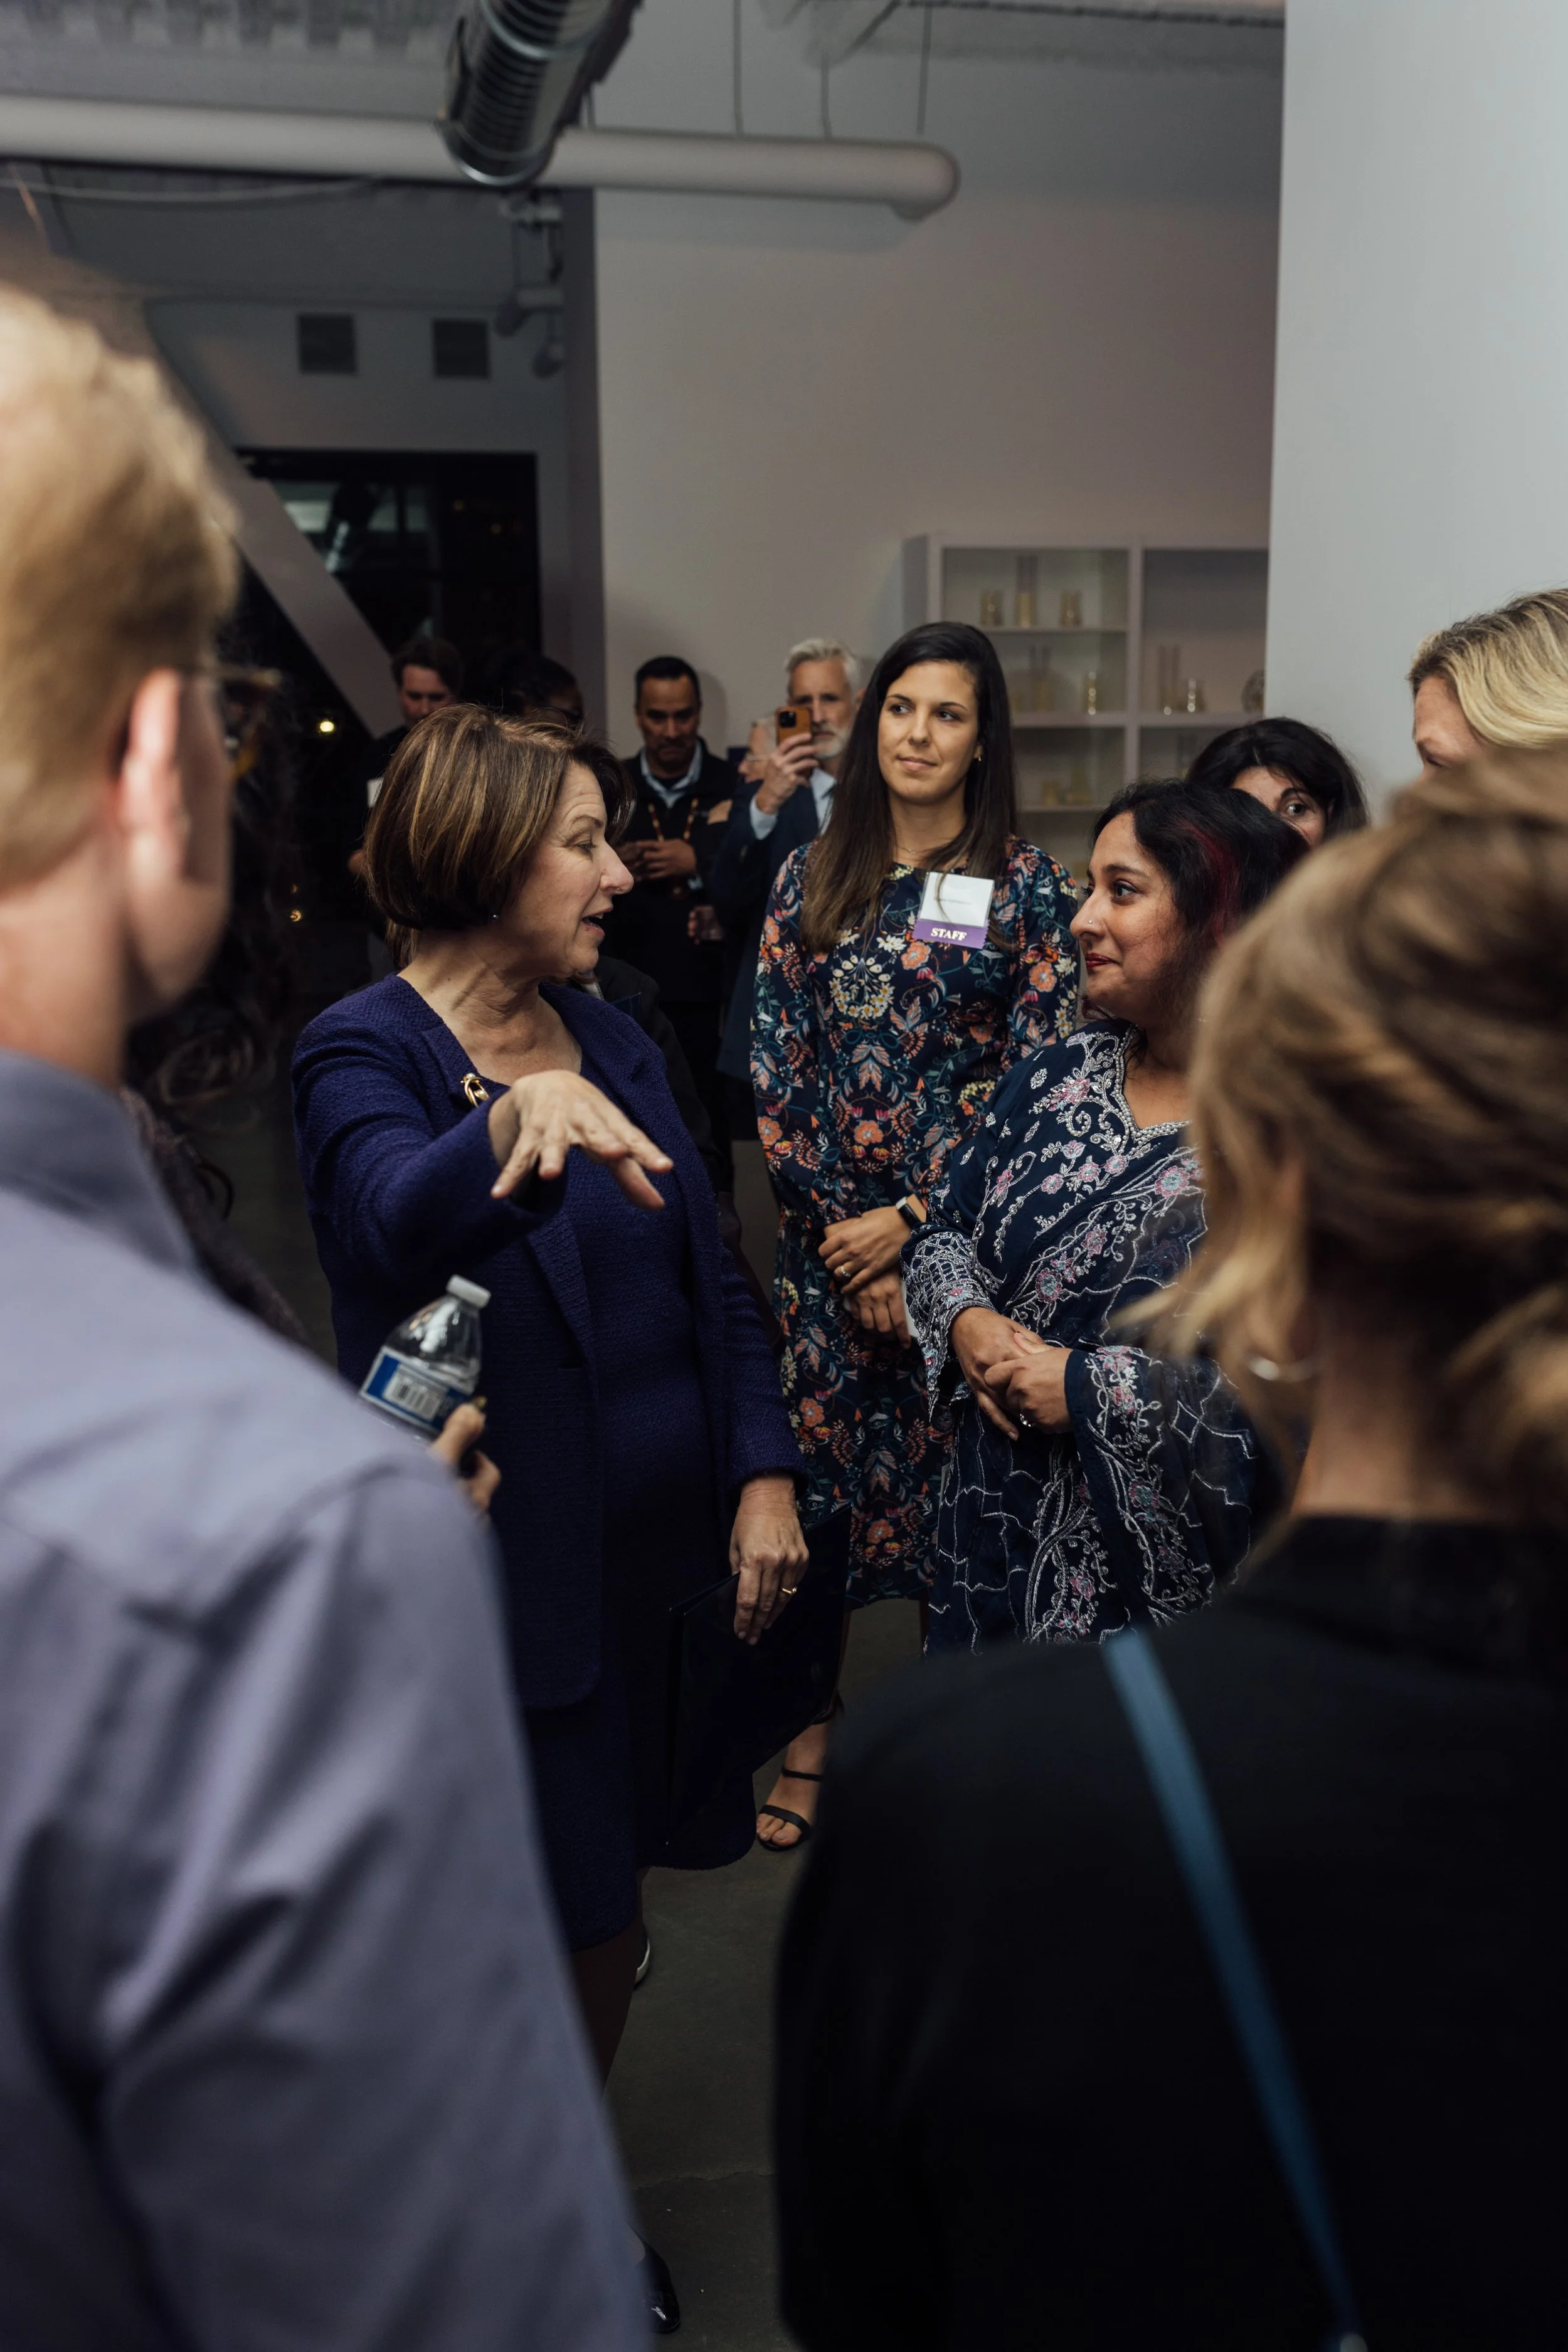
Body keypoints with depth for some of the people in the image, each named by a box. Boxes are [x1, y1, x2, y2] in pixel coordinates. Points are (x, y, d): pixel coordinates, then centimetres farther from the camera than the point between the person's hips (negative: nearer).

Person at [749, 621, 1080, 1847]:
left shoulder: (1025, 883, -1)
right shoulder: (813, 876, 7)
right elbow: (774, 1066, 3)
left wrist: (910, 1221, -11)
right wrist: (841, 1237, -5)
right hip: (826, 1238, 3)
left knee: (955, 1478, 3)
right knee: (817, 1475, 7)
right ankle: (810, 1736, 22)